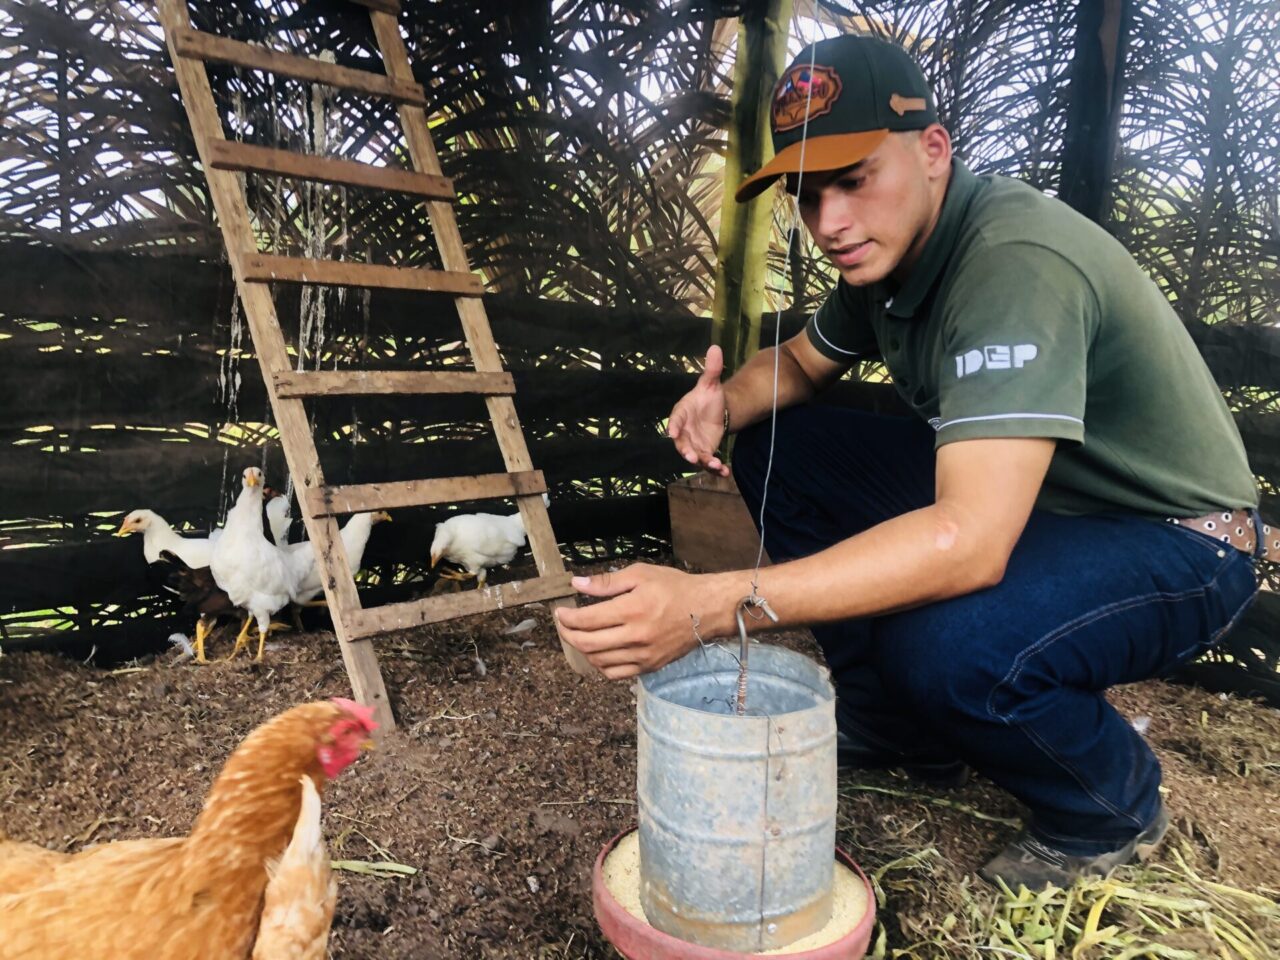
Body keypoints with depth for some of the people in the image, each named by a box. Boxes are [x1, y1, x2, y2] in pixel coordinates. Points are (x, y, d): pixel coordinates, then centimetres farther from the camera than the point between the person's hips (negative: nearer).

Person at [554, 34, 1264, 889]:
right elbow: (801, 363, 12)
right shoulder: (888, 245, -4)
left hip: (1174, 540, -7)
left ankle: (1115, 808, 0)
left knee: (943, 645, -37)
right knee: (779, 450, -2)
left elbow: (969, 542, -41)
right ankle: (901, 729, 10)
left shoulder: (1018, 263, -31)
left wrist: (711, 606, -46)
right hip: (1017, 494, 8)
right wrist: (727, 402, -13)